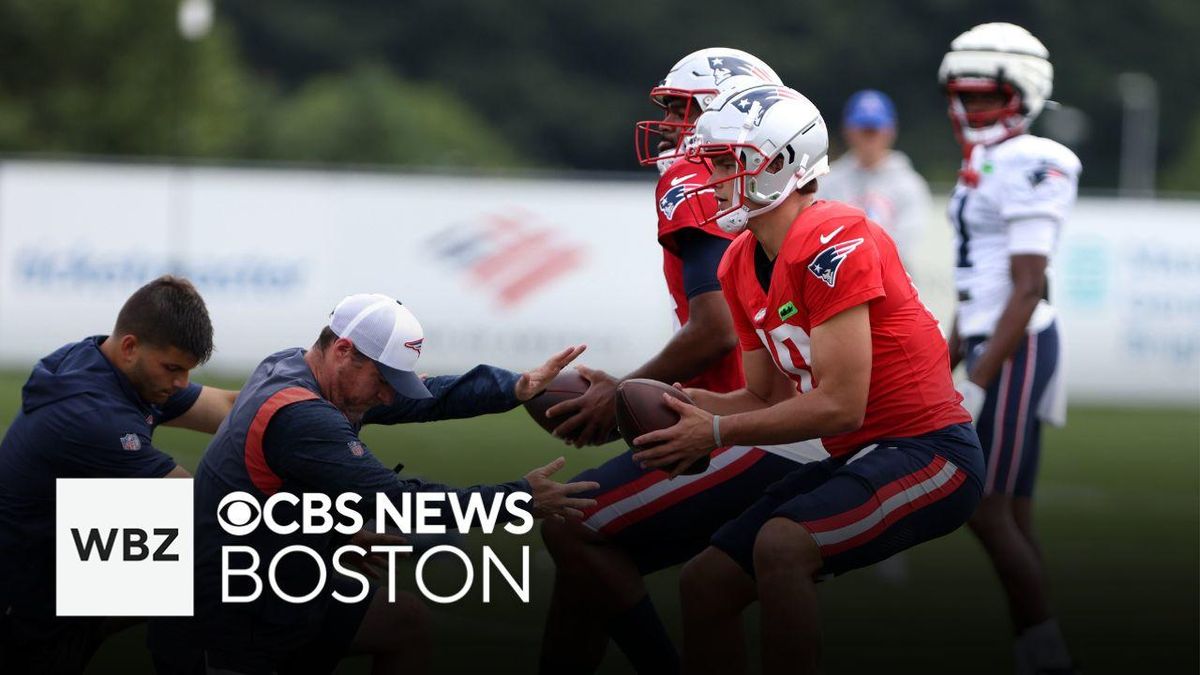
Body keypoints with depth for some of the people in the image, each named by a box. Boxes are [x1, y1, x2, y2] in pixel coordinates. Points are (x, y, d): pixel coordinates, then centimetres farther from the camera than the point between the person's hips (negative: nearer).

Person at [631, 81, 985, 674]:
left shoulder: (833, 243, -20)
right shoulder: (742, 267, 9)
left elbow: (840, 406, -21)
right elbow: (766, 398, 14)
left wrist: (715, 432, -15)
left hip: (929, 452, -9)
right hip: (860, 459, 10)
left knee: (781, 545, -31)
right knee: (705, 582, 5)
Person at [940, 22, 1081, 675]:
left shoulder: (1026, 168, -15)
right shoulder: (984, 170, 14)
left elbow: (1027, 289, -19)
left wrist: (978, 383, -21)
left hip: (1014, 350, -9)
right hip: (993, 344, 9)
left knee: (984, 510, -7)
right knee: (1011, 516, 9)